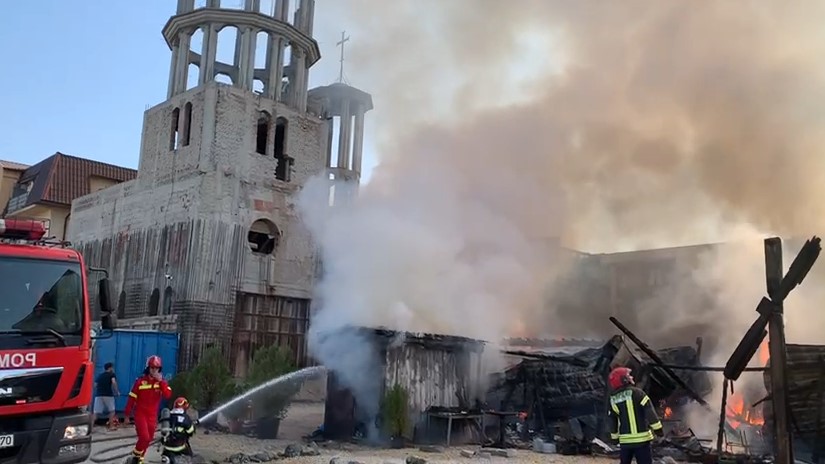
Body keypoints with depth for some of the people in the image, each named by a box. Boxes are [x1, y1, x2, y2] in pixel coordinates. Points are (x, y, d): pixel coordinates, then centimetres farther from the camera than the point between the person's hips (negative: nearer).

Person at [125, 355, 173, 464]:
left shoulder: (162, 382, 1)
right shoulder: (140, 381, -7)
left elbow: (168, 395, -15)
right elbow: (132, 398, -2)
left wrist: (161, 381, -22)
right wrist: (127, 415, 0)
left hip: (152, 415, 4)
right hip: (140, 414, -4)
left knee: (148, 440, 11)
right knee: (144, 438, -17)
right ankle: (136, 455, 8)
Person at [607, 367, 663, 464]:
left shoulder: (613, 399, 7)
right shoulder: (637, 392, -8)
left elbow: (612, 422, 13)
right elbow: (649, 411, -13)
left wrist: (615, 437, 23)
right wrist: (657, 428, -8)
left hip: (625, 440, 4)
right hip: (642, 438, -4)